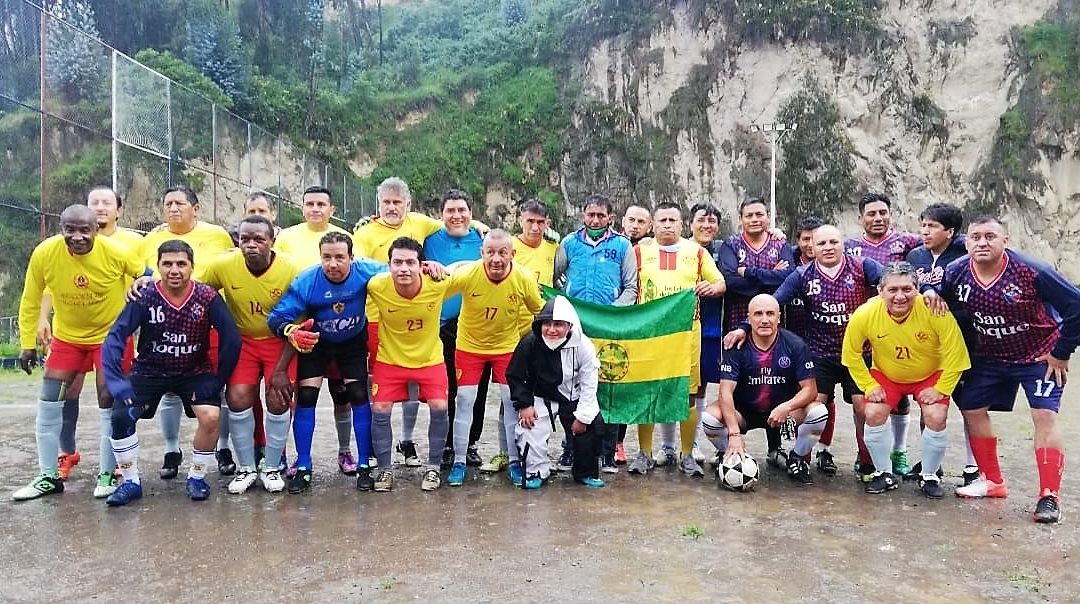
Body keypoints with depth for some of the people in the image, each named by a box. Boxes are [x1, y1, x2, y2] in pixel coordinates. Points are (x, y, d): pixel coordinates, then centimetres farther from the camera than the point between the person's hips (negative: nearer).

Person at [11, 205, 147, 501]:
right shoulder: (44, 254, -18)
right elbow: (31, 301, -3)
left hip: (111, 335, -3)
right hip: (67, 336, 3)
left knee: (109, 402, -2)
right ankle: (48, 476, 17)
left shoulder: (115, 252, -25)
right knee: (48, 403, 3)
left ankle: (107, 474, 12)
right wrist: (28, 343, 1)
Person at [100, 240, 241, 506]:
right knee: (120, 414, -19)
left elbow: (231, 340, -16)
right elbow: (115, 337, -22)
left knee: (210, 417, -24)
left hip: (195, 372, -1)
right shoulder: (145, 298, -16)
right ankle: (131, 482, 2)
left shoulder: (207, 297, -17)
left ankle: (196, 477, 3)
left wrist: (217, 381, -17)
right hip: (150, 371, 1)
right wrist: (117, 383, -33)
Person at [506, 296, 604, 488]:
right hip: (541, 398, 0)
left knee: (593, 426, -11)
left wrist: (582, 416, -12)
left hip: (573, 398, 0)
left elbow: (589, 384, -13)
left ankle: (585, 473, 13)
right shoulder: (530, 343, -21)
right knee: (529, 428, -18)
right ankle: (537, 471, 8)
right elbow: (515, 376, -6)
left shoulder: (583, 346, -21)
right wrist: (524, 405, -11)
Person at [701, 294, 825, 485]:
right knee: (709, 418, -28)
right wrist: (734, 433, -34)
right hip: (744, 411, -1)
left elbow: (810, 389, -11)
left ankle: (798, 459, 4)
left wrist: (786, 407, -32)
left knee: (819, 412, -27)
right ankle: (731, 457, 5)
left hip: (784, 412, 1)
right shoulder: (737, 346, -15)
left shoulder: (795, 344, -11)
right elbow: (726, 391, -22)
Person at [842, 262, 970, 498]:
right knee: (873, 414, -17)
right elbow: (851, 354, -9)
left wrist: (941, 389, -18)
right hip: (885, 374, 1)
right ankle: (884, 474, 6)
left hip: (931, 375, -1)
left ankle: (930, 477, 8)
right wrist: (869, 386, -11)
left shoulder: (936, 311, -29)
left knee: (936, 418, -18)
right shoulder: (865, 314, -25)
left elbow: (955, 356, -19)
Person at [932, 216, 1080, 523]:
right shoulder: (955, 273, -14)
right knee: (972, 409, 5)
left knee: (1044, 415, -14)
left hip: (1040, 355, -5)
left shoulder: (1032, 272, -27)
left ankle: (1050, 497, -7)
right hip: (989, 358, 5)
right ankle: (992, 481, 21)